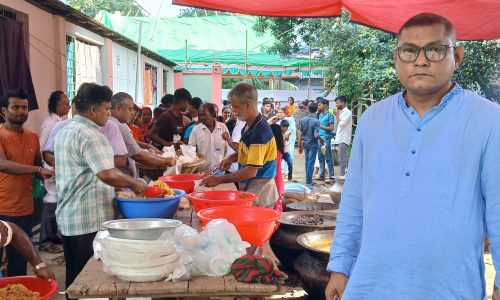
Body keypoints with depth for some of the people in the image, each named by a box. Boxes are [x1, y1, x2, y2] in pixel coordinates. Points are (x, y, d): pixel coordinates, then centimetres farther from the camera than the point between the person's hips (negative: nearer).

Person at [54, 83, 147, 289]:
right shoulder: (89, 135, -17)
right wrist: (135, 184, -12)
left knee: (74, 276, 17)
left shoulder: (65, 131, 13)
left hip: (67, 218, 9)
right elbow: (107, 174, -26)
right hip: (88, 220, -9)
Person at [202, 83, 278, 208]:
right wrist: (232, 158, 5)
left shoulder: (260, 131, -23)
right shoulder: (249, 126, 5)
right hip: (249, 188, 8)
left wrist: (219, 180, -19)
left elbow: (251, 172, -25)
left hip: (259, 192, -8)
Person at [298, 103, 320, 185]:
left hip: (305, 143, 5)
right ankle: (309, 181, 6)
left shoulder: (303, 119, 0)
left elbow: (300, 133, 3)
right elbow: (316, 135, -22)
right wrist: (321, 139, 0)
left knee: (307, 162, 16)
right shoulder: (316, 121, -16)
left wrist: (300, 145, 11)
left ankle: (308, 178, 25)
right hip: (313, 144, -5)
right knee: (311, 163, 2)